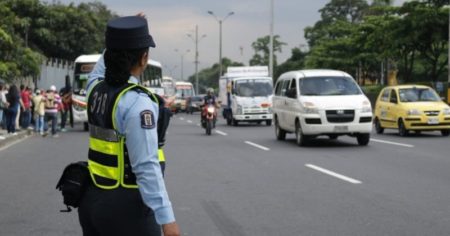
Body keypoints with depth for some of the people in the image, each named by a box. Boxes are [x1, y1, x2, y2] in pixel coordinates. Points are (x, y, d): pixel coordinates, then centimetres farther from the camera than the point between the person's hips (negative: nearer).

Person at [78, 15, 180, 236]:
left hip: (91, 199, 8)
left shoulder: (95, 88, 4)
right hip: (125, 205, -8)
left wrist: (122, 40, 32)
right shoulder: (137, 102, -19)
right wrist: (166, 218, -24)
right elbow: (147, 167, -24)